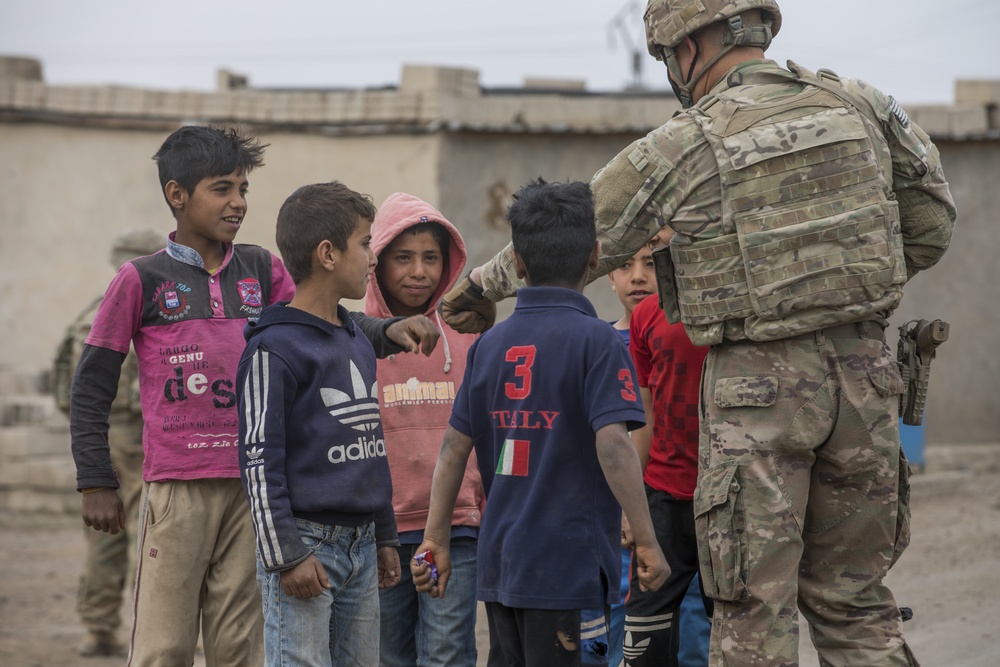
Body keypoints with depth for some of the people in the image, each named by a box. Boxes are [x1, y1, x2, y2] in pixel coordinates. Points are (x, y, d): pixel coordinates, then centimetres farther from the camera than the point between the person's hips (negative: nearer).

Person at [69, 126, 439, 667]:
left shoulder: (261, 271, 13)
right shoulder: (141, 281, 1)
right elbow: (92, 388, 4)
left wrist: (387, 333, -13)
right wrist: (96, 483, 0)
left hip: (251, 483, 4)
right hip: (177, 487, -4)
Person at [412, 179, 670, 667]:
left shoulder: (489, 345, 8)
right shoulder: (595, 340, -9)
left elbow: (454, 448, 9)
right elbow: (612, 447, -18)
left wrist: (435, 539, 15)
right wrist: (647, 542, -14)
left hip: (500, 563, 6)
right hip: (569, 564, -6)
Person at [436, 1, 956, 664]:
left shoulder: (685, 146, -5)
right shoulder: (860, 104, 6)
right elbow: (932, 219, 13)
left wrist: (484, 286, 23)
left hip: (756, 385, -4)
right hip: (863, 371, 4)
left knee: (756, 608, 1)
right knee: (853, 598, 12)